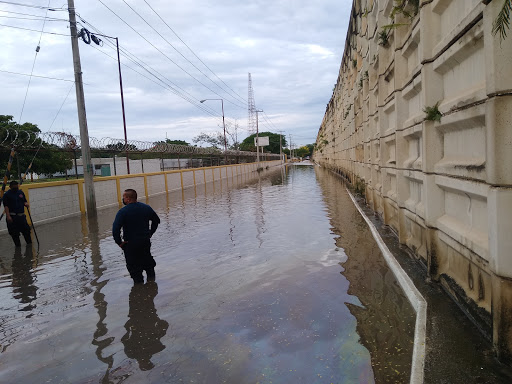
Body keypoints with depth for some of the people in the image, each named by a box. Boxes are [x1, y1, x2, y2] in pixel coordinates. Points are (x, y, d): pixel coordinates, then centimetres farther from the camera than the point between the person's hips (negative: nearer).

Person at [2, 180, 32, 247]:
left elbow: (25, 201, 19)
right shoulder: (7, 194, -4)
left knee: (26, 229, 9)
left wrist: (26, 204, -7)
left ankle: (29, 242, 24)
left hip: (21, 215, 4)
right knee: (14, 232, 2)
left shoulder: (21, 192, 11)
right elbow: (6, 206, -9)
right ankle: (18, 244, 15)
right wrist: (8, 216, -18)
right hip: (12, 216, -4)